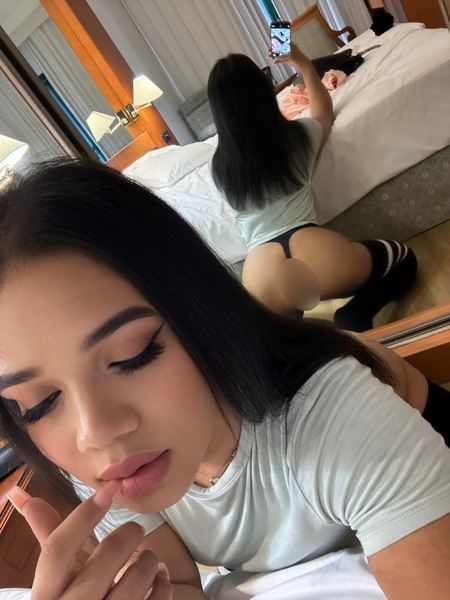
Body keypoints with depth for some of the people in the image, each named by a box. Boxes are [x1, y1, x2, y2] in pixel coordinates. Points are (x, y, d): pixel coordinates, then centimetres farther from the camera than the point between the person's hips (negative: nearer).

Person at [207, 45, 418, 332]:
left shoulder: (219, 166, 12)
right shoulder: (298, 133, 10)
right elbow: (324, 111, 36)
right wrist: (304, 65, 44)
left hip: (263, 281, 2)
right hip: (315, 253, -2)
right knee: (405, 260, 26)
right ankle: (357, 312, -1)